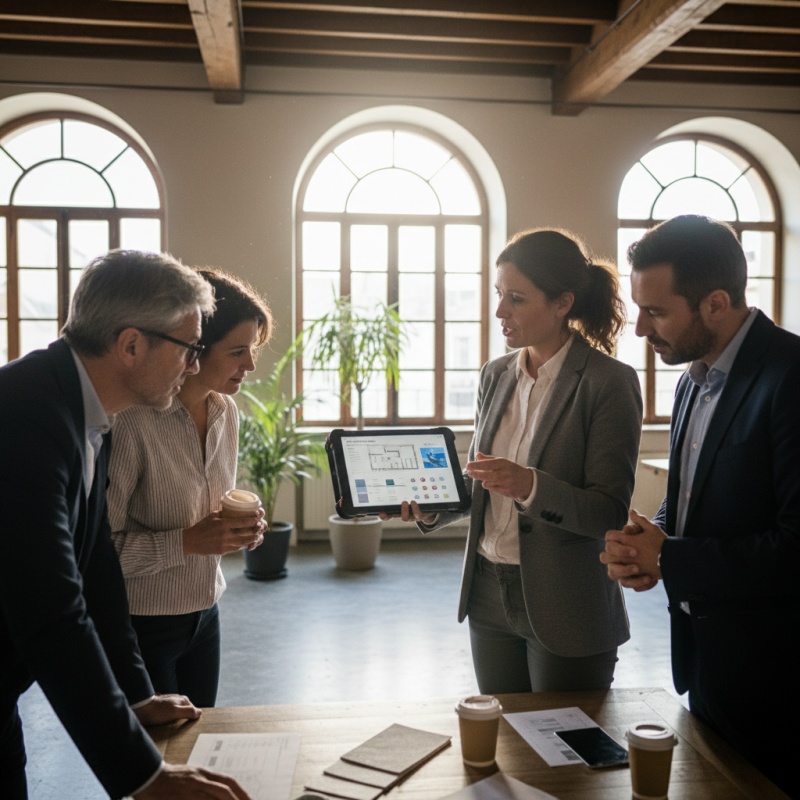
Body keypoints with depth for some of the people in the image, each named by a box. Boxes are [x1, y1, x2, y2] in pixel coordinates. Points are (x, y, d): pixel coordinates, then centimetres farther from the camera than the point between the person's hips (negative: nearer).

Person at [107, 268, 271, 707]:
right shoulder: (130, 421, -23)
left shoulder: (226, 411, 1)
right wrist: (188, 542, -26)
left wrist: (243, 527, -4)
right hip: (140, 623, -7)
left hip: (204, 614, 7)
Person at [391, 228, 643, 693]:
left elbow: (610, 513, -16)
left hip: (567, 612, -5)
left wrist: (530, 486, -30)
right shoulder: (496, 376, 5)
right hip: (490, 595, 6)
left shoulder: (610, 383, -13)